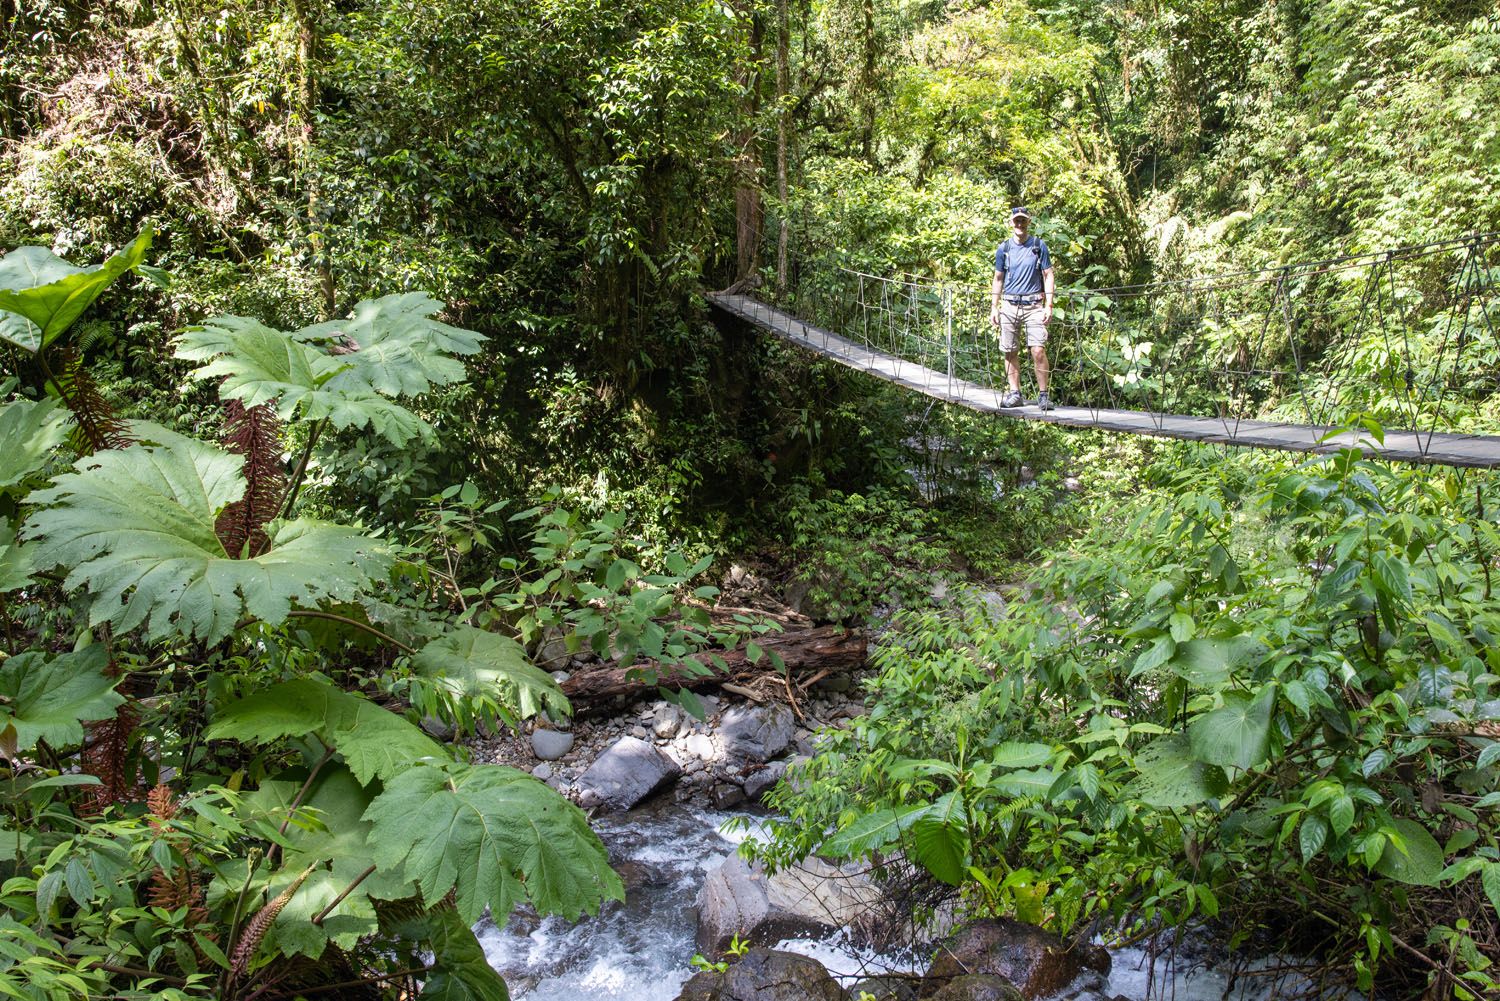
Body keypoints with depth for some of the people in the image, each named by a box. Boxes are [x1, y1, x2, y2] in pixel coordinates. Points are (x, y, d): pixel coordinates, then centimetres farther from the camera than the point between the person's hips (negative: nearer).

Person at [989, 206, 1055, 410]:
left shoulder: (1039, 246, 5)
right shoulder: (1004, 248, 10)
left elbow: (1048, 276, 5)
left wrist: (1049, 305, -3)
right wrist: (994, 307, 9)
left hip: (1033, 305, -2)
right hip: (1009, 306, 3)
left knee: (1038, 350, -12)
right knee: (1010, 352, 3)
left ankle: (1043, 394, -5)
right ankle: (1015, 393, 11)